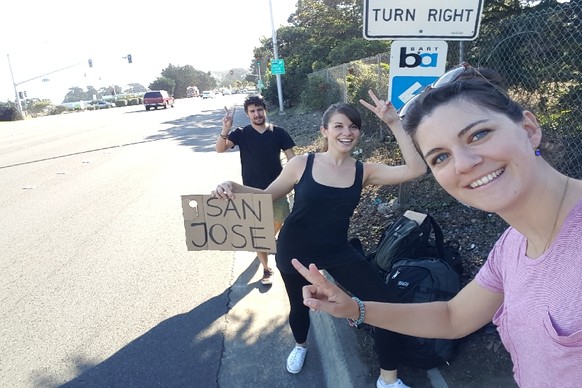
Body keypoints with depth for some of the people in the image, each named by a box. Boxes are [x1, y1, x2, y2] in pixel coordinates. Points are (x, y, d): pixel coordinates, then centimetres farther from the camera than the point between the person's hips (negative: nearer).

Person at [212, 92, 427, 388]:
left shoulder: (364, 172, -8)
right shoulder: (302, 164, -12)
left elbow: (416, 170, -19)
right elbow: (267, 195, -2)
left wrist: (394, 124, -23)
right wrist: (235, 187, -20)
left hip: (337, 251, 1)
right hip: (294, 250, -1)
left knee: (384, 303, -6)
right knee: (299, 305, 20)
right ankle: (300, 346, 59)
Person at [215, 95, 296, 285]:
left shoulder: (278, 132, -2)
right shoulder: (241, 133, -4)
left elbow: (291, 157, 1)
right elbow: (220, 148, -17)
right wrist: (225, 129, -33)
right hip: (252, 191, -1)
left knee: (280, 222, 19)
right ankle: (266, 268, 17)